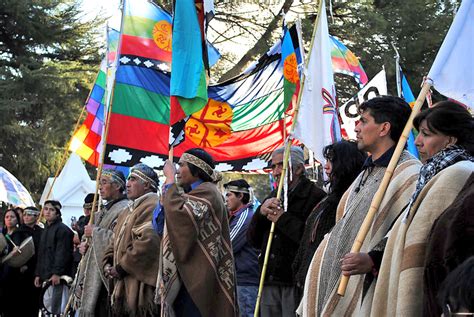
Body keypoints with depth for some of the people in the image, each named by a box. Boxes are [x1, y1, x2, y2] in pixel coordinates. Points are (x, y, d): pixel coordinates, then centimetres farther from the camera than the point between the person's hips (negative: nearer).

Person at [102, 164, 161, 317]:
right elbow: (115, 243, 25)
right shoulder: (128, 211, 22)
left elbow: (147, 242, -25)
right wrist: (108, 264, 4)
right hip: (123, 286, 10)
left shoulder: (152, 206, -11)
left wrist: (121, 268, -17)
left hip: (140, 284, -10)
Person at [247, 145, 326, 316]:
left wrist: (283, 219, -14)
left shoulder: (316, 196, -6)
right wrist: (260, 212, -1)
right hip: (270, 283, 7)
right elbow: (253, 240, 17)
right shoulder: (273, 198, 20)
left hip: (297, 282, -7)